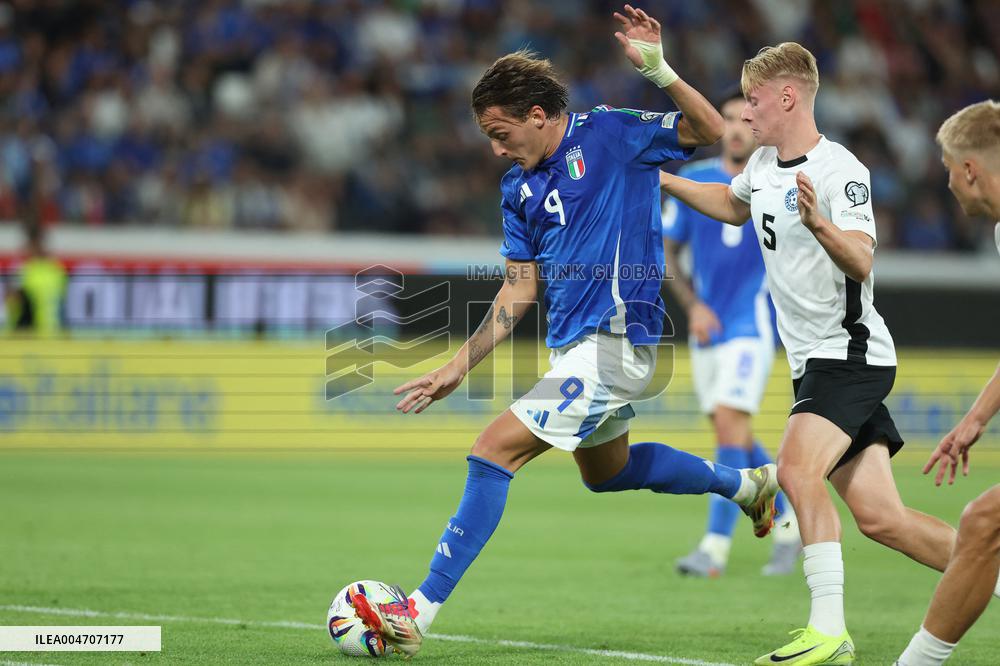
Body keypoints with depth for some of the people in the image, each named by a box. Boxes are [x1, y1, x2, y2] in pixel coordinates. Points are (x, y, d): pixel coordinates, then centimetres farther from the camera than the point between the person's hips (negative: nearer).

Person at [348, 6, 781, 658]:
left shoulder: (607, 134, -8)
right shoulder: (518, 189, 11)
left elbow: (711, 132, -16)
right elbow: (519, 290, 14)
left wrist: (658, 68, -29)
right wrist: (457, 369, 9)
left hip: (614, 341, -10)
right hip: (576, 346, 10)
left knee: (494, 451, -17)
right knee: (607, 470, 29)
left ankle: (421, 612, -17)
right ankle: (747, 484, 45)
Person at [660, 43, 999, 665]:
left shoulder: (839, 170, -16)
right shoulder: (764, 165, 11)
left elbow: (861, 264, -28)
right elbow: (734, 205, 34)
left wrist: (821, 225, -46)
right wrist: (663, 179, 28)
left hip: (850, 352, -9)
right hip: (814, 360, 9)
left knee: (798, 469, -26)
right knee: (879, 516, 3)